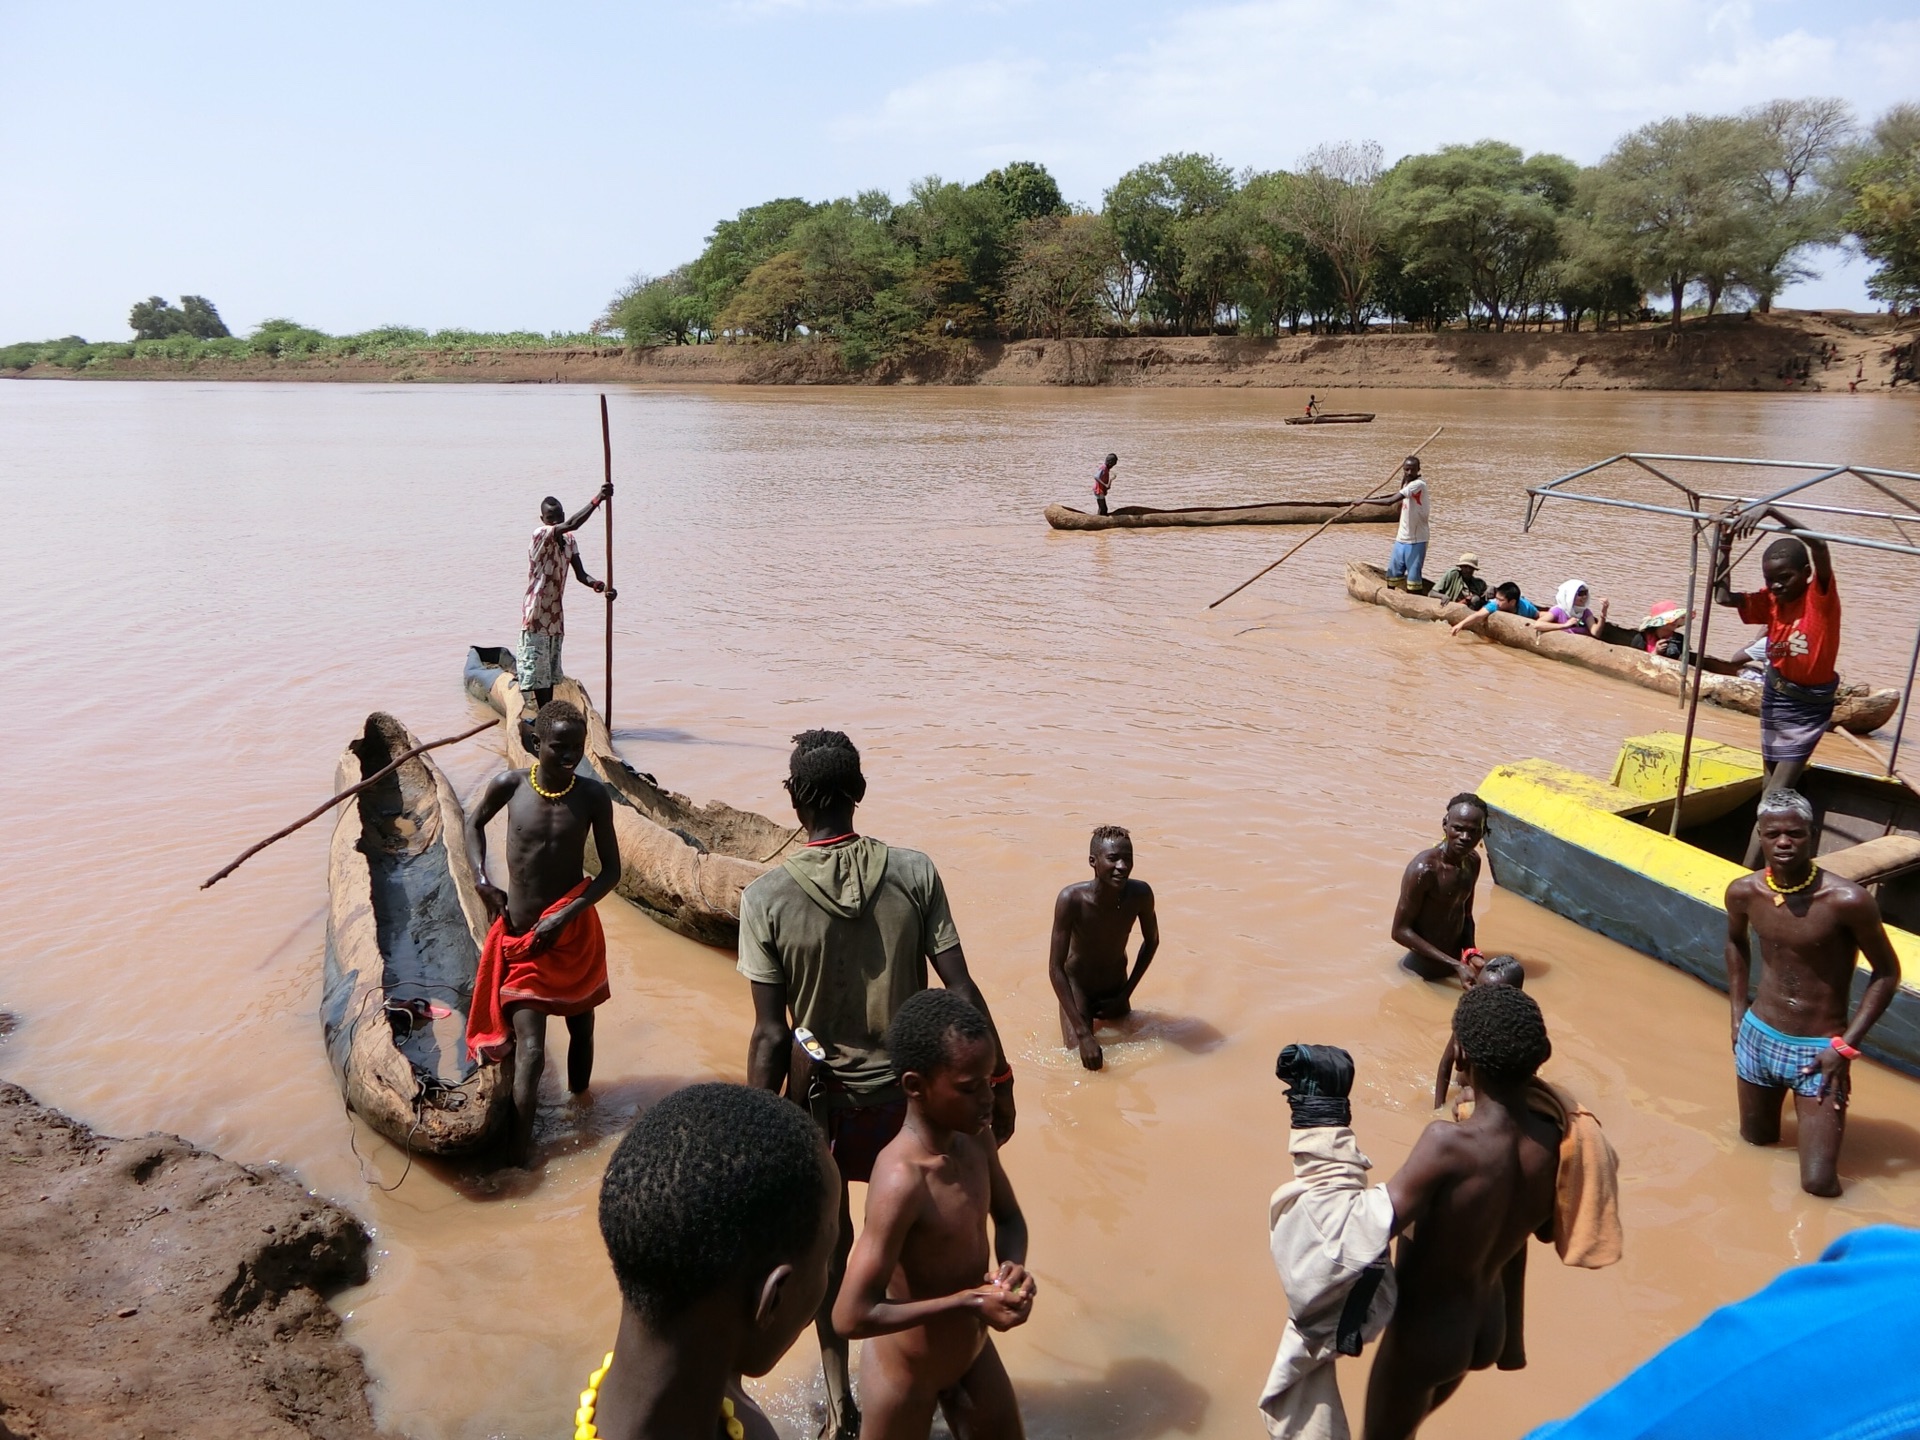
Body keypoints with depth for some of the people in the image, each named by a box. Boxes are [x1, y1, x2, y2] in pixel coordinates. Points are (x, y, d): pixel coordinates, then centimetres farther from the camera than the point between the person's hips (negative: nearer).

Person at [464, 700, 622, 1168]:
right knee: (530, 1050, -7)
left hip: (575, 932, 1)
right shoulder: (509, 785, -11)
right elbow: (474, 822, 11)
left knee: (581, 1022, 19)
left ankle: (579, 1099, 42)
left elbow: (611, 870, -7)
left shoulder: (592, 795, -12)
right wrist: (481, 879, -3)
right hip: (521, 937, -1)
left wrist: (565, 915, -18)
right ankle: (519, 1151, -1)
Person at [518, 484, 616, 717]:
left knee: (551, 670, 15)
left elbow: (581, 574, -1)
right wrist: (598, 499, -42)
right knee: (537, 668, -1)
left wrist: (599, 585, -22)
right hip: (536, 614, -8)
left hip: (556, 614, 8)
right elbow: (571, 524, -35)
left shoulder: (569, 540, 5)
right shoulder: (540, 536, -18)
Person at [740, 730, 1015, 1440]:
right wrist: (999, 1081, 0)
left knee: (829, 1246, 21)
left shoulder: (766, 897, -17)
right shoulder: (915, 873, -14)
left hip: (820, 1099, -1)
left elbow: (771, 1035, -16)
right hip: (904, 1094, 1)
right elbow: (962, 993, -12)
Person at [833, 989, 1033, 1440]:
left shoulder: (976, 1137, -12)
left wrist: (1012, 1266, -16)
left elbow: (1009, 1218, 5)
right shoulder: (902, 1180, -35)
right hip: (906, 1375, -6)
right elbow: (851, 1315, -34)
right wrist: (969, 1301, -31)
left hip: (975, 1351, 7)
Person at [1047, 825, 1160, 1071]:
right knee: (1080, 1058, -15)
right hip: (1077, 986, -3)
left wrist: (1126, 995, -3)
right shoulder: (1072, 899, -34)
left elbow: (1151, 941, -3)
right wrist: (1083, 1033, -33)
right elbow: (1055, 968, -29)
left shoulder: (1140, 894, -24)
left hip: (1116, 986, 3)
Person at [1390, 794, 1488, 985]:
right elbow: (1400, 931, -22)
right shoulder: (1424, 868, -25)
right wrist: (1456, 965, -23)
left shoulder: (1473, 861, -1)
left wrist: (1470, 954, -7)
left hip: (1454, 963, 7)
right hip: (1422, 971, -7)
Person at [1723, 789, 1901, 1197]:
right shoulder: (1744, 893, -8)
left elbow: (1887, 973, -10)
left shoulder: (1847, 901, -23)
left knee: (1818, 1184, -4)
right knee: (1755, 1142, 21)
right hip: (1758, 1037, 4)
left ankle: (1823, 1120, 25)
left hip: (1818, 1050, -4)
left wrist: (1845, 1046, -14)